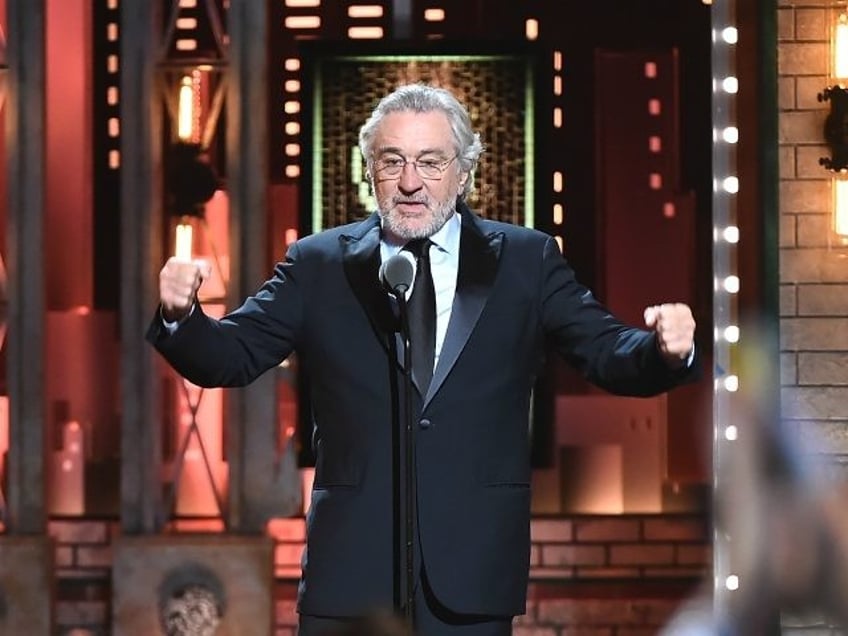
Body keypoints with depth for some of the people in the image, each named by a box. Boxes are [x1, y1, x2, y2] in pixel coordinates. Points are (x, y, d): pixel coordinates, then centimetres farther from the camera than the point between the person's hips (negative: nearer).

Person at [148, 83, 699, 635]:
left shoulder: (527, 261, 7)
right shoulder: (319, 264, 8)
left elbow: (608, 353, 0)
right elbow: (230, 356, 3)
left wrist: (664, 351, -22)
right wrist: (183, 315, -18)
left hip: (472, 579, 0)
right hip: (350, 571, 0)